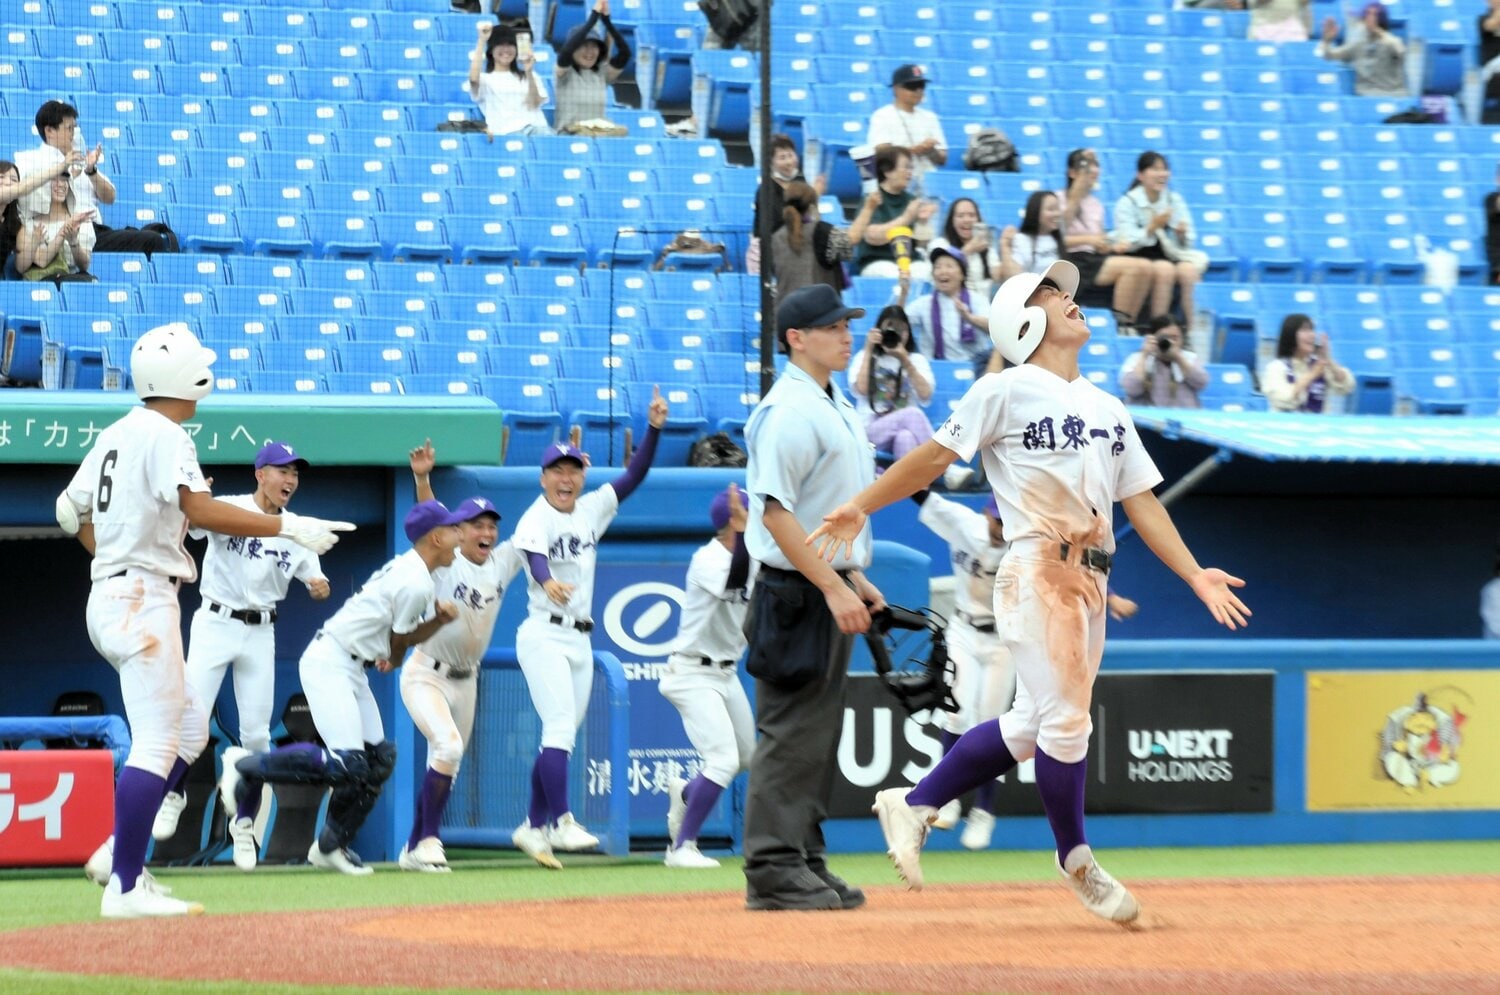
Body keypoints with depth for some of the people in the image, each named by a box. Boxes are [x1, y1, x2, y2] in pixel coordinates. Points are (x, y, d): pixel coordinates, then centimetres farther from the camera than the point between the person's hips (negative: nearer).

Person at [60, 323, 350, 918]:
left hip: (108, 596, 10)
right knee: (156, 742, -10)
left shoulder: (117, 435, 14)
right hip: (144, 599, -10)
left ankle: (121, 853, 13)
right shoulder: (164, 435, -13)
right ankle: (125, 887, -14)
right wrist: (286, 527, -27)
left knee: (183, 721, 18)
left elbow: (72, 511, 23)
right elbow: (201, 511, -27)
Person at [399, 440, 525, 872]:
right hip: (426, 675, -7)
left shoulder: (502, 563, 1)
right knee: (448, 746, -25)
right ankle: (428, 840, -18)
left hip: (465, 681, 7)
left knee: (446, 768, 11)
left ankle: (414, 849, 22)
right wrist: (422, 479, -44)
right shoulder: (445, 563, -13)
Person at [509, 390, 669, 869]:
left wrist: (654, 427, -6)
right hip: (544, 636, -7)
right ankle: (561, 821, -24)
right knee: (560, 728, -19)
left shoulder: (592, 510, 10)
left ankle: (533, 827, 15)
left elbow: (634, 476, 7)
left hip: (580, 640, 7)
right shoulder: (536, 518, -11)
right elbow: (534, 557, -31)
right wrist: (548, 582, -53)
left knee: (561, 738, 9)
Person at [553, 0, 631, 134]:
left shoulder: (602, 74, 9)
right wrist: (594, 16, -19)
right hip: (568, 136, -4)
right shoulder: (565, 73, 0)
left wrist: (606, 19, -10)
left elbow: (624, 53, -2)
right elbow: (567, 50, -19)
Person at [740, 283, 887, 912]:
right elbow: (776, 512, -21)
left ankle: (805, 863, 18)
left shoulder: (834, 406, 15)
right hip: (797, 593, -10)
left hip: (831, 592, 10)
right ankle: (773, 871, -6)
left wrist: (857, 581, 18)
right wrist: (833, 587, -24)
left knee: (819, 734, 13)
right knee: (792, 731, -8)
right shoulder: (788, 411, -16)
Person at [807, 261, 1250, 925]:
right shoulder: (1007, 392, -1)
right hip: (1037, 572, -7)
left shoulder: (1108, 410, 19)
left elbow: (1141, 499, 17)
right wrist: (859, 508, -2)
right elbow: (935, 456, 1)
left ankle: (914, 806, 19)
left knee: (1032, 726, 8)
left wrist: (1195, 575, 8)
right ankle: (1075, 859, 7)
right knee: (1063, 720, -9)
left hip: (1090, 580, 7)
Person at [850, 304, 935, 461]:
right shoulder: (866, 357, 11)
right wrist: (868, 351, -5)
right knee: (913, 414, -32)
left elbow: (925, 397, -3)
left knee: (905, 438, -37)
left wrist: (906, 361, -10)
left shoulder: (917, 359, 14)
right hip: (871, 429, -2)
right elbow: (860, 391, -9)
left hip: (907, 429, 2)